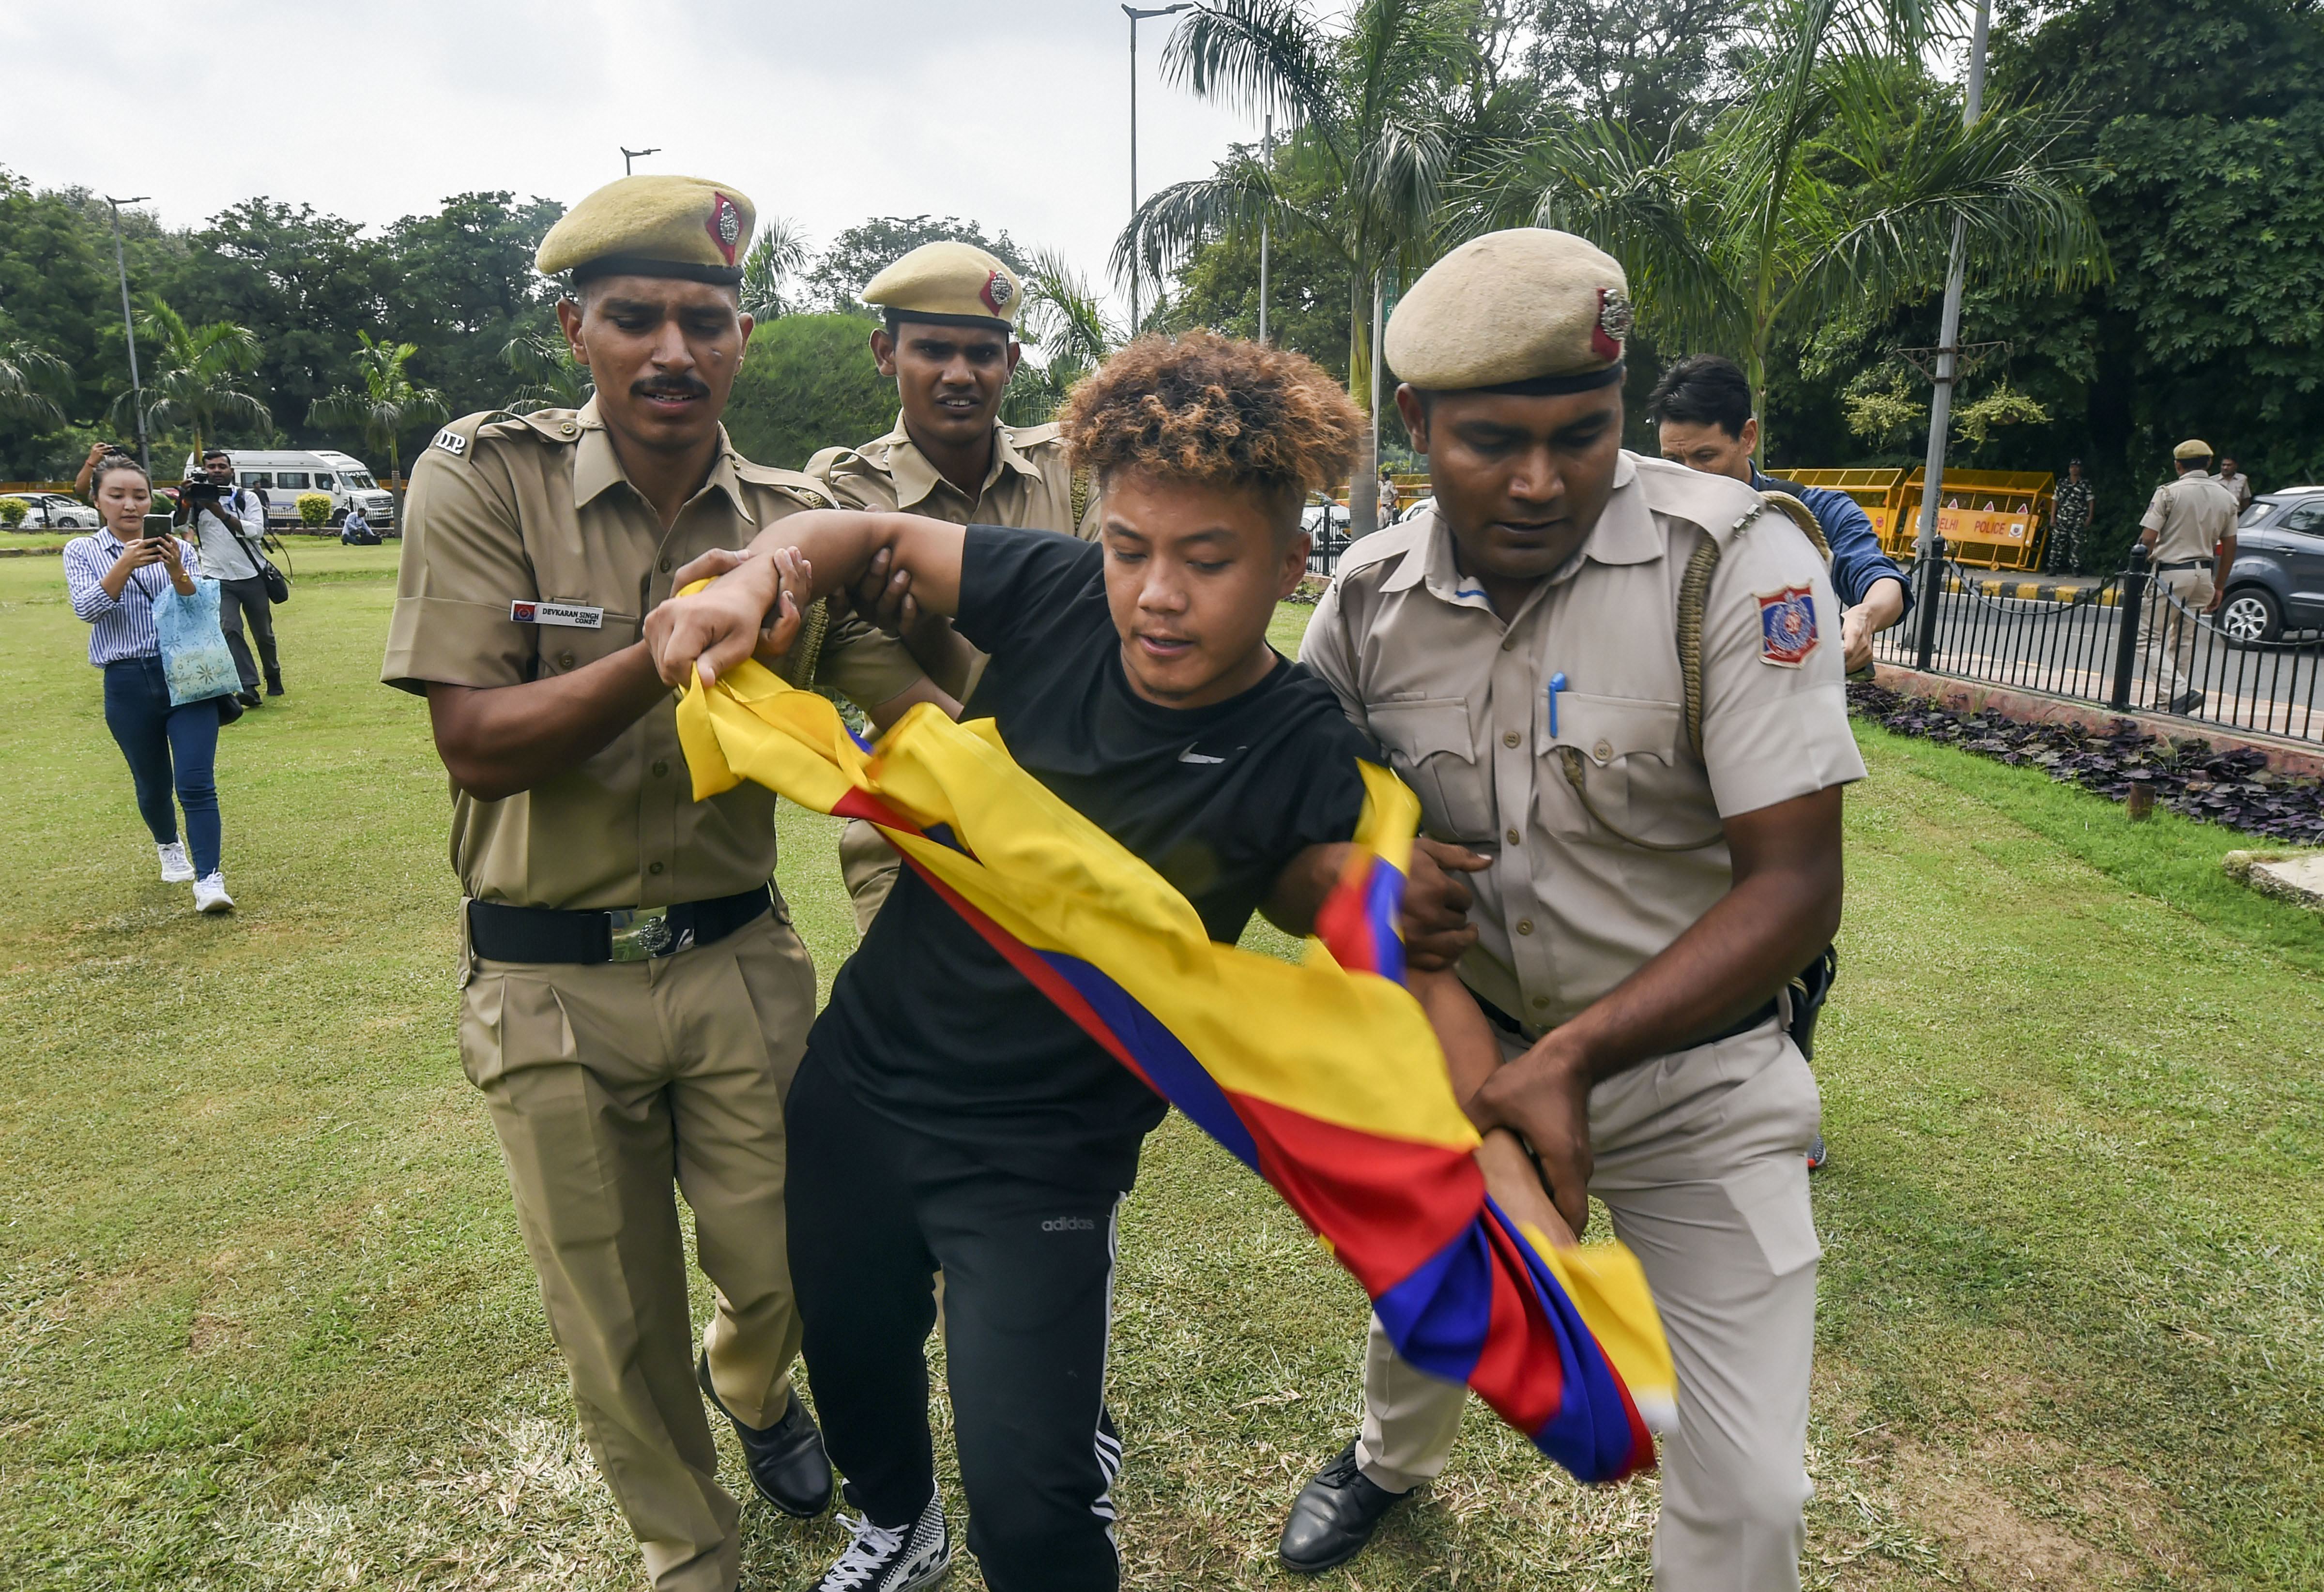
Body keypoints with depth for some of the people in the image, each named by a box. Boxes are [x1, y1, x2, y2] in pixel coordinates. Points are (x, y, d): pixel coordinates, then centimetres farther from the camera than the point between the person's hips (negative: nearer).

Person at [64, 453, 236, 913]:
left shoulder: (179, 549, 5)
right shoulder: (82, 552, 5)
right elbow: (87, 609, -11)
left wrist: (176, 572, -23)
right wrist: (126, 565, -26)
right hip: (128, 685, 1)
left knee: (196, 783, -13)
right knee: (153, 784, 16)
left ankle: (209, 879, -15)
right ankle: (169, 847, 44)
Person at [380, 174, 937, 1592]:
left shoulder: (797, 524, -4)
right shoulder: (485, 479, -9)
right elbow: (476, 744, -15)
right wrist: (665, 653, -31)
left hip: (741, 963, 2)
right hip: (550, 984, -1)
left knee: (788, 1275, 13)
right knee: (617, 1327, 15)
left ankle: (753, 1390, 52)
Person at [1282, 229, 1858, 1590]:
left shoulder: (1735, 561, -23)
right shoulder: (1370, 597, -10)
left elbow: (1796, 885, -23)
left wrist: (1576, 1058, -32)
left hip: (1698, 1077, -3)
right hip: (1466, 1045, 4)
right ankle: (1393, 1463, 62)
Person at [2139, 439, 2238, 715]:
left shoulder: (2169, 492, -9)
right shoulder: (2226, 497, 8)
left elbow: (2147, 538, -17)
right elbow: (2229, 546, 11)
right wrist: (2219, 587, 18)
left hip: (2170, 572, -6)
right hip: (2204, 574, 6)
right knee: (2184, 640, 15)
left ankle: (2181, 691, -19)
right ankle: (2175, 699, 18)